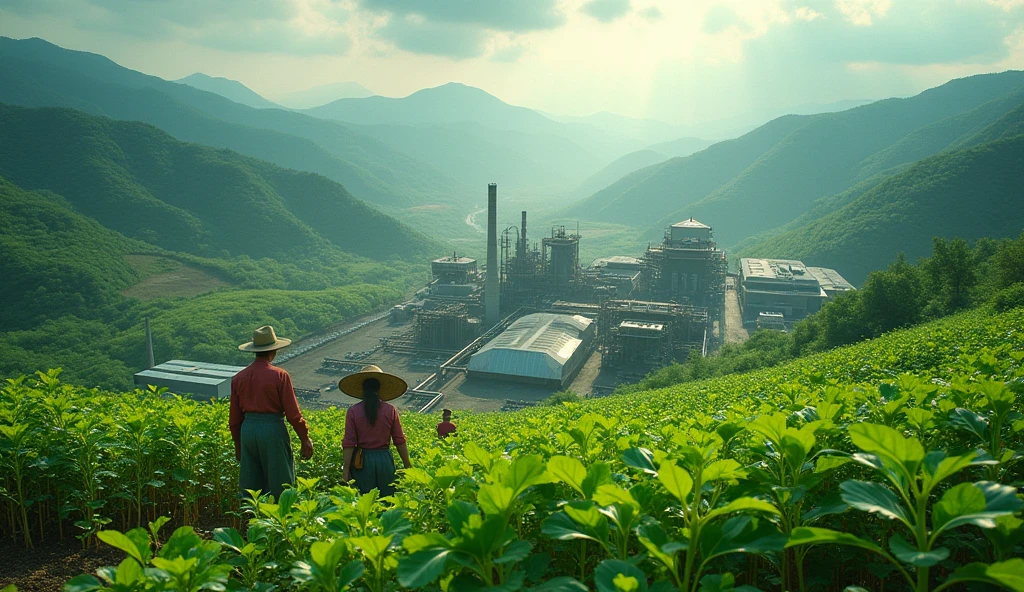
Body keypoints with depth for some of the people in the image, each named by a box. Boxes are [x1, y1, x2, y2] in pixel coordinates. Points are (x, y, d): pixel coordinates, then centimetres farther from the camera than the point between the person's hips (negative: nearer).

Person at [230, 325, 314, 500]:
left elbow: (234, 418, 10)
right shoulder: (279, 376, -9)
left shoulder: (238, 378, 6)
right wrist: (305, 438, 1)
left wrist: (238, 447, 20)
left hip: (248, 429, 5)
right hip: (273, 429, -5)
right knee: (279, 486, 4)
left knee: (250, 488, 12)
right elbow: (293, 413, -9)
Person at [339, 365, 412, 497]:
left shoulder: (353, 411, -4)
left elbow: (349, 444, -6)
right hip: (385, 460, 1)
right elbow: (400, 441, 1)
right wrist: (407, 466, 9)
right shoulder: (390, 410, -1)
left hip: (362, 461, -1)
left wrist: (346, 470, -2)